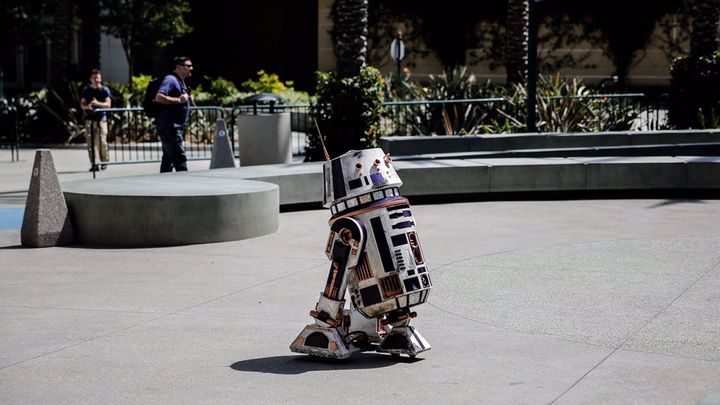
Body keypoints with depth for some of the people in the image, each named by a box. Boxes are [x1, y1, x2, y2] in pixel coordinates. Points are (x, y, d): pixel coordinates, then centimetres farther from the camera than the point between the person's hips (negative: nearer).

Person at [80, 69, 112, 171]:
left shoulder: (105, 90, 4)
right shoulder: (86, 90, 11)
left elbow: (108, 104, -6)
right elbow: (82, 104, 9)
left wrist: (98, 103, -24)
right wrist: (87, 106, -14)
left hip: (101, 118, -2)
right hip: (90, 118, 2)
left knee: (102, 140, -10)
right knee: (90, 141, -5)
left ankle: (105, 161, 8)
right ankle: (94, 163, 0)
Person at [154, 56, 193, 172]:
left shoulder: (180, 81, 19)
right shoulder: (171, 80, -12)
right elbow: (159, 97, -25)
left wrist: (187, 98, 16)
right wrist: (179, 100, -26)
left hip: (176, 127, 10)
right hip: (169, 127, -10)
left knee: (168, 159, 12)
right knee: (180, 158, -12)